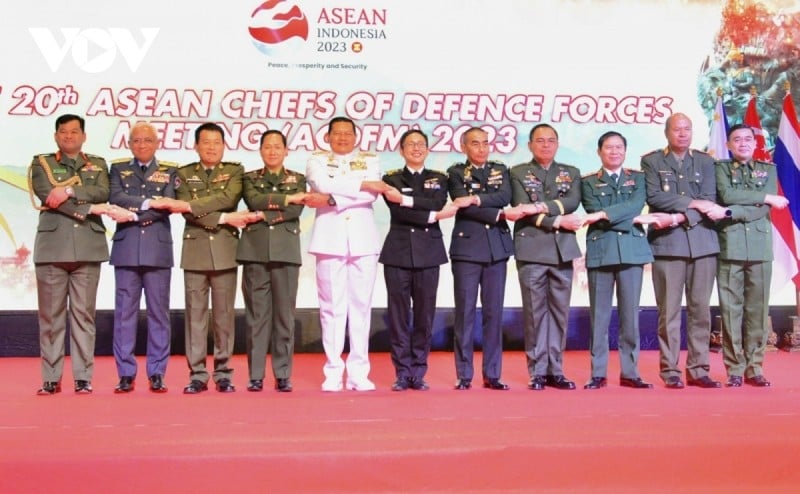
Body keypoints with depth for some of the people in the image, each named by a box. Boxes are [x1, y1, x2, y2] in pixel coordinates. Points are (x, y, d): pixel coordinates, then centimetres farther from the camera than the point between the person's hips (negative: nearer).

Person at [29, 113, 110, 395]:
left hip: (88, 248, 1)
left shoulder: (97, 165, 17)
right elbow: (48, 195, -6)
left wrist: (70, 191, -13)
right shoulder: (42, 163, 11)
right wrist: (88, 208, -8)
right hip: (52, 247, -1)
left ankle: (83, 377, 4)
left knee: (84, 314, 1)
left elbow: (102, 193, -2)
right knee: (51, 314, 0)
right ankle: (51, 378, 5)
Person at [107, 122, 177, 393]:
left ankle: (157, 374, 7)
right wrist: (147, 202, -14)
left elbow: (167, 206, -7)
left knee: (158, 312, 2)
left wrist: (132, 215, -12)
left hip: (158, 249, -1)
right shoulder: (118, 169, 12)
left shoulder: (169, 172, 9)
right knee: (125, 312, 1)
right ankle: (126, 374, 6)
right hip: (126, 249, 1)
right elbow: (116, 199, -6)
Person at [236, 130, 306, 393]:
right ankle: (255, 375, 4)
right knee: (256, 314, 0)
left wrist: (263, 214, -9)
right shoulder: (250, 178, 14)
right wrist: (286, 197, -10)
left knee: (284, 314, 0)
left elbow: (296, 210, -5)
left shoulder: (298, 179, 13)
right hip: (255, 252, 0)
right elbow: (254, 201, -8)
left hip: (286, 252, 0)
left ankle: (283, 375, 5)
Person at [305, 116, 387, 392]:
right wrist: (362, 184, -11)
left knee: (361, 305, 0)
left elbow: (371, 195, -6)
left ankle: (359, 372, 4)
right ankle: (333, 372, 1)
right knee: (332, 306, -3)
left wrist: (330, 199, -13)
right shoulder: (317, 161, 12)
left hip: (363, 240, 1)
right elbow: (322, 184, -10)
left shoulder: (370, 161, 12)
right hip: (330, 240, -1)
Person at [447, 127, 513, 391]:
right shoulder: (456, 173, 6)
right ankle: (464, 375, 3)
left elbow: (505, 196, -6)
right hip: (467, 248, -3)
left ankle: (492, 374, 8)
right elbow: (463, 206, -10)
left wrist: (475, 199, -17)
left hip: (497, 249, 3)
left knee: (494, 312, 4)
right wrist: (499, 215, -11)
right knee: (465, 312, -2)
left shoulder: (500, 170, 14)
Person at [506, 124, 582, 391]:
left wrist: (539, 207, -17)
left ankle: (555, 370, 8)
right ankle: (537, 371, 3)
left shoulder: (571, 173, 15)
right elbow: (522, 211, -6)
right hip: (532, 251, -2)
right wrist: (558, 221, -12)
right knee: (535, 311, -2)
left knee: (559, 311, 3)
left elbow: (573, 202, -6)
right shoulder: (518, 173, 8)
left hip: (563, 251, 2)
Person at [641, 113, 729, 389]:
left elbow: (709, 202, 1)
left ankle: (698, 370, 8)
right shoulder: (651, 161, 7)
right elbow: (655, 197, -7)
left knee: (700, 309, 2)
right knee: (669, 310, -3)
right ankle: (670, 371, 2)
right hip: (667, 243, -2)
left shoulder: (705, 162, 13)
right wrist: (693, 203, -10)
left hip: (703, 242, 3)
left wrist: (678, 218, -14)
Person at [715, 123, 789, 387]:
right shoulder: (720, 168, 9)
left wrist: (730, 213, -12)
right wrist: (766, 197, -8)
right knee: (731, 308, -2)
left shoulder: (768, 169, 13)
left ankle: (754, 367, 9)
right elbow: (727, 195, -11)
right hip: (730, 247, -2)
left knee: (758, 308, 2)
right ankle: (734, 369, 3)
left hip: (760, 247, 2)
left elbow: (764, 210, -2)